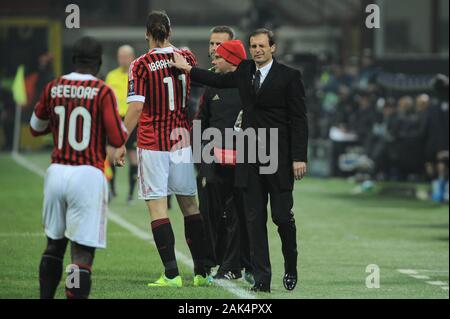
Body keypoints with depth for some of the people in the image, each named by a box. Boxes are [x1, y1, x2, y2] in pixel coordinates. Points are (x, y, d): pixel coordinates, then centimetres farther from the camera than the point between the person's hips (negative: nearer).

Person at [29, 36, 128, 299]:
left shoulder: (53, 88, 6)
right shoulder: (103, 92, -7)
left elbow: (36, 128, 20)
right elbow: (117, 139, -8)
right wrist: (123, 124, 13)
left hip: (56, 173, 5)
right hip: (88, 176, -5)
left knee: (55, 245, 21)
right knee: (83, 253, -6)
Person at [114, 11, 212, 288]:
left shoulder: (141, 65, -9)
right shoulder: (187, 57, 3)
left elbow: (135, 108, -15)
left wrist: (121, 144, -8)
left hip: (152, 144, -4)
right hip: (183, 140, 4)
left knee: (158, 208, -2)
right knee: (190, 205, 12)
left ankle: (172, 273, -8)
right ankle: (202, 272, 14)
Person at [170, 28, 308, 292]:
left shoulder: (289, 76, -5)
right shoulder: (245, 71, 11)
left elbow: (299, 119, -7)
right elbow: (219, 80, 30)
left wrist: (299, 158, -12)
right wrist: (188, 68, 25)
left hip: (280, 157, -4)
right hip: (251, 157, 4)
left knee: (282, 215, -1)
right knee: (255, 219, 1)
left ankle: (291, 267, 22)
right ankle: (262, 278, 3)